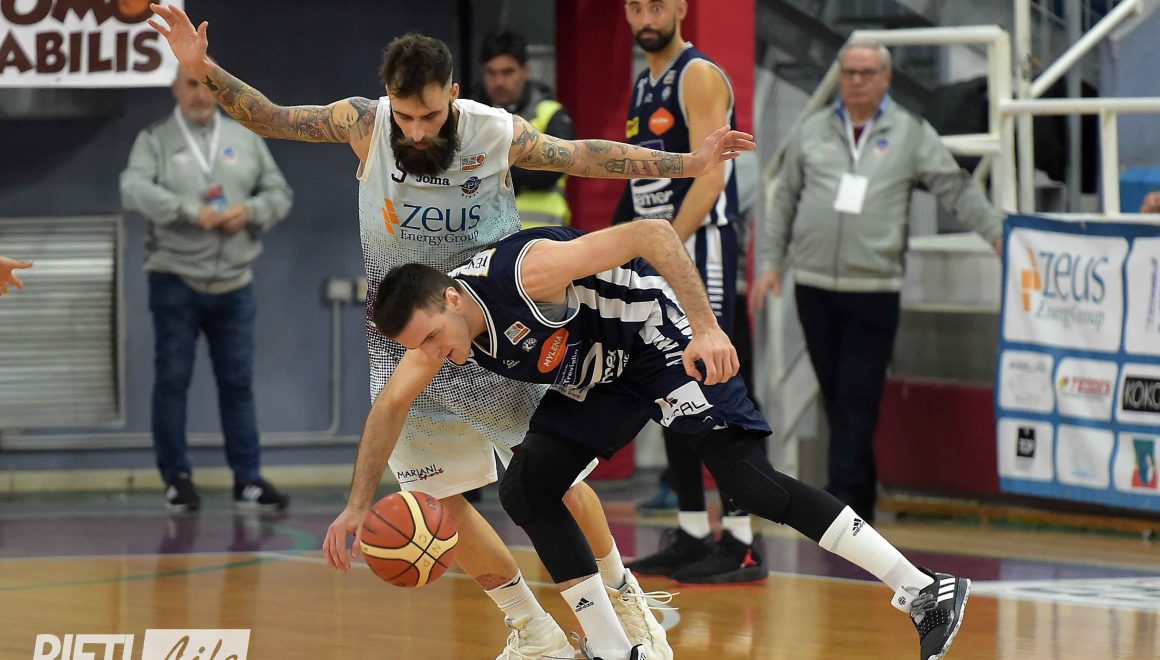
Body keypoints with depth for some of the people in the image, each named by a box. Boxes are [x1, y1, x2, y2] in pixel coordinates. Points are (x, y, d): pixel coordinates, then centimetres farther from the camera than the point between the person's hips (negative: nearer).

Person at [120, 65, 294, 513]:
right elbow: (134, 190, -13)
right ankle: (177, 479, 8)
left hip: (233, 285, 3)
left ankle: (247, 480, 8)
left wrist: (249, 211, -8)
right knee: (172, 381, -1)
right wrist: (192, 212, -21)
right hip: (175, 283, -3)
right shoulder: (155, 140, 2)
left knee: (238, 383, 4)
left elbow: (279, 193, 14)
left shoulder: (244, 139, 12)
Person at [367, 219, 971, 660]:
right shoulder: (437, 326, -10)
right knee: (524, 490, -3)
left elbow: (651, 233, -36)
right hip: (599, 370, 8)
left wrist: (706, 328, -39)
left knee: (752, 486, -16)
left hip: (660, 336, -8)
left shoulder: (526, 271, -34)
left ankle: (926, 593, -13)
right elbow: (392, 406, 4)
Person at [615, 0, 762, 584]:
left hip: (698, 254, -9)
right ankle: (692, 533, 16)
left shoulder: (699, 77, -10)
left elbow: (710, 175, -19)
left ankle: (740, 542, -11)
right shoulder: (643, 86, 17)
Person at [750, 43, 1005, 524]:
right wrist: (769, 262, 9)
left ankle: (842, 496, -8)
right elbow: (785, 202, 15)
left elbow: (955, 188, 4)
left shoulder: (911, 134, 6)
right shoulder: (812, 133, 12)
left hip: (874, 289, -3)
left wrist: (996, 231, -7)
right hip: (813, 285, 3)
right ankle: (861, 498, 15)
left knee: (858, 397, -8)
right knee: (835, 396, 6)